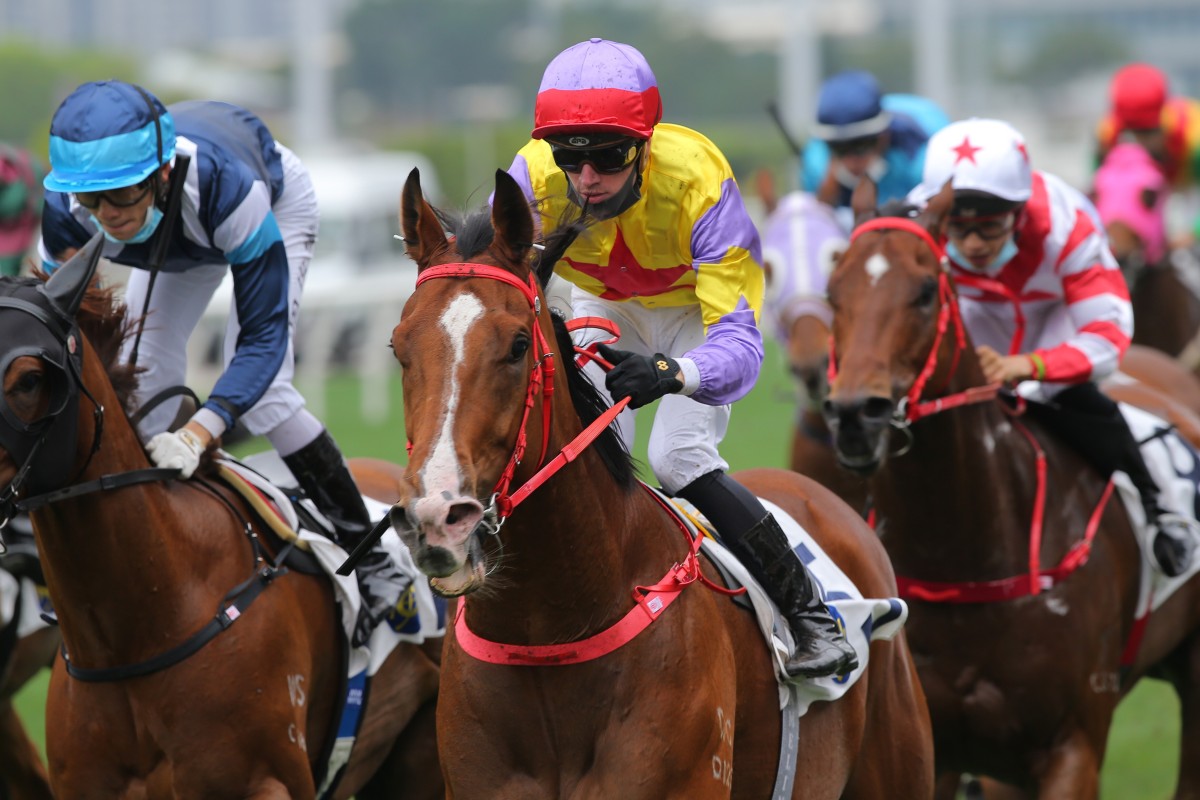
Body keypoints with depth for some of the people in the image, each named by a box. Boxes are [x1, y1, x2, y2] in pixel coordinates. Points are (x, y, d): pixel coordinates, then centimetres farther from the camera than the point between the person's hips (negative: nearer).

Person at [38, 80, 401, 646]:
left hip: (280, 200, -4)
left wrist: (200, 432, -57)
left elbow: (264, 338, -44)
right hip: (179, 240, 4)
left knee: (258, 392, -17)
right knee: (145, 383, -5)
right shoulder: (67, 212, -37)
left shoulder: (227, 184, -48)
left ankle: (370, 558, -4)